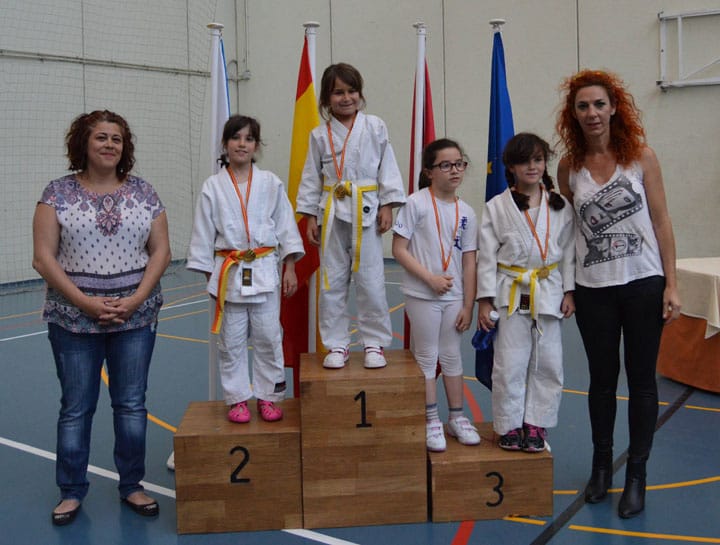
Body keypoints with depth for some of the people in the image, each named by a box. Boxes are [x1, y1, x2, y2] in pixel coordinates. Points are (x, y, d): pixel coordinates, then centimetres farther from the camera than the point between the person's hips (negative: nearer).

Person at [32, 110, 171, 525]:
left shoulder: (143, 192, 5)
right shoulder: (59, 193, 0)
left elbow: (161, 251, 3)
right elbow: (43, 257, -5)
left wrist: (137, 299, -10)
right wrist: (85, 302, -14)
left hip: (136, 316, 1)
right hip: (74, 318, -1)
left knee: (131, 404, 8)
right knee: (76, 408, 7)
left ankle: (132, 486, 23)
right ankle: (71, 491, 23)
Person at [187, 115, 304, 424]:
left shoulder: (271, 183, 2)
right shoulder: (213, 187, 1)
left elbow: (285, 227, 4)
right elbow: (203, 235, 4)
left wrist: (290, 268, 0)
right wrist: (210, 278, 2)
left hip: (265, 270, 0)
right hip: (229, 272, 0)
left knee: (268, 337, 3)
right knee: (231, 341, 6)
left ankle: (267, 396, 19)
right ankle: (237, 399, 21)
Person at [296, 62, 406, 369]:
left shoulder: (375, 127, 2)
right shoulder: (320, 135, 4)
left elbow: (387, 168, 3)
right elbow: (311, 178, 7)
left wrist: (387, 205, -4)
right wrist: (310, 216, 2)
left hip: (367, 214, -1)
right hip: (332, 214, 2)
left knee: (371, 282, 2)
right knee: (332, 284, 7)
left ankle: (374, 343, 16)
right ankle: (336, 345, 19)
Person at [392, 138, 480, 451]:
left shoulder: (466, 212, 4)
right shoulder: (417, 203, -9)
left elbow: (469, 262, 5)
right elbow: (399, 249, -11)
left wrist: (468, 305, 2)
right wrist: (430, 278, -17)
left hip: (454, 296, 4)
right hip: (422, 295, -4)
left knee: (451, 355, 14)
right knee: (426, 357, 5)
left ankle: (456, 417, 27)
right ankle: (431, 422, 17)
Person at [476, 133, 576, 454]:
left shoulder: (560, 206, 5)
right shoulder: (496, 207, -3)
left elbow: (568, 250, 9)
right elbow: (486, 256, -3)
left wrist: (569, 291, 3)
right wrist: (485, 300, -6)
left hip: (548, 292, 3)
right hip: (511, 293, -2)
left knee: (548, 363, 7)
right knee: (510, 364, 1)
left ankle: (536, 424, 21)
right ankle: (509, 425, 17)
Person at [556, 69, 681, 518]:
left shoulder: (641, 156, -3)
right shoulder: (569, 166, 2)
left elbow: (661, 222, -2)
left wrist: (671, 284, -6)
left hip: (643, 284, -1)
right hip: (593, 288, 2)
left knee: (641, 379, 7)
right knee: (602, 379, 13)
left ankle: (637, 476, 21)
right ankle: (602, 466, 31)